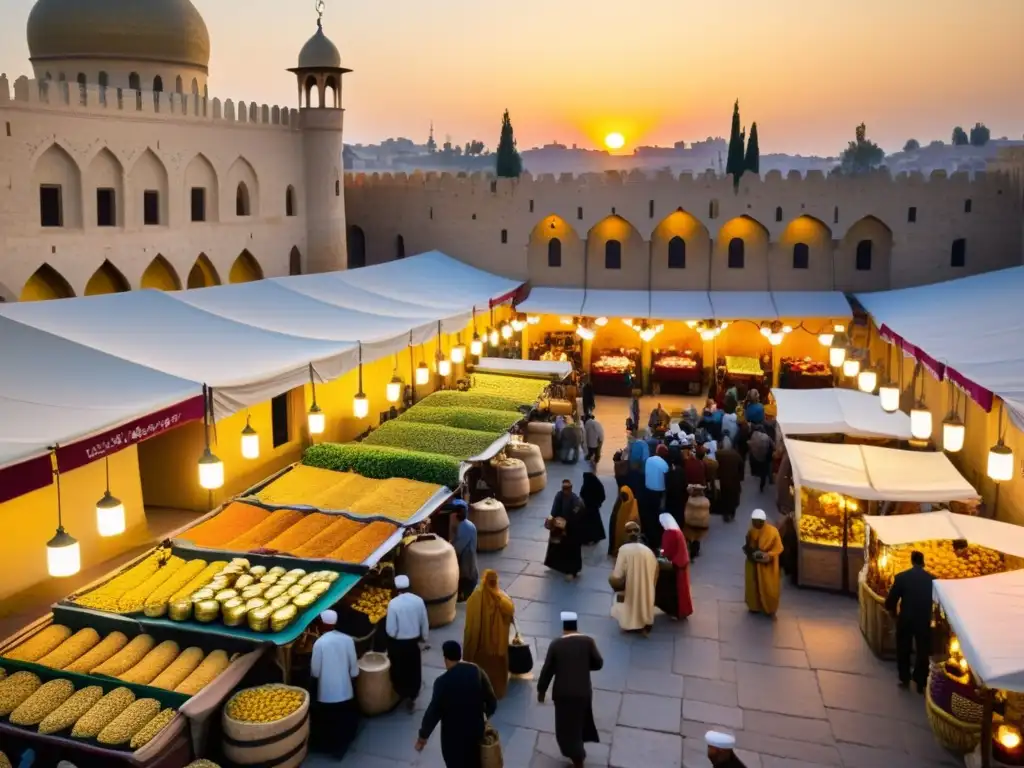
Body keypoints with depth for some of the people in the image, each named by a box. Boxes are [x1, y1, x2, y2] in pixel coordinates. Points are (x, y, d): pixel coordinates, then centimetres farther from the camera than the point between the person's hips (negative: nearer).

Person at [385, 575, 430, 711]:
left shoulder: (393, 603, -22)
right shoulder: (418, 600, -11)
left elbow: (390, 629, -19)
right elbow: (424, 623, 0)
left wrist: (395, 635, 4)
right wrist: (424, 637, 18)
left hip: (397, 643, -3)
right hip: (413, 641, 3)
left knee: (399, 669, 20)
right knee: (414, 670, 19)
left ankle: (402, 694, 35)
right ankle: (411, 696, 28)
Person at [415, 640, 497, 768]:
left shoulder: (443, 682, -22)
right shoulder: (477, 671, -10)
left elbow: (434, 711, -17)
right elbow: (492, 701, -3)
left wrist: (423, 736, -4)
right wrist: (485, 716, 17)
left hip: (453, 734, -4)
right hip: (476, 728, 4)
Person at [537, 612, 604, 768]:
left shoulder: (556, 644, -10)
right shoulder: (588, 641, -9)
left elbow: (547, 669, -6)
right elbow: (598, 664, -4)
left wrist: (541, 690, 5)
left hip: (563, 692, -2)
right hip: (583, 691, 3)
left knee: (567, 726, 12)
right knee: (579, 721, 25)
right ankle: (578, 755, 43)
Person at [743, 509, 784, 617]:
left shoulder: (772, 531, -20)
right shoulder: (751, 531, -6)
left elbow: (779, 548, -14)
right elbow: (747, 546, 9)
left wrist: (769, 555, -28)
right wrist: (748, 551, -11)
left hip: (768, 565, -4)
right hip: (753, 564, 4)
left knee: (768, 588, 9)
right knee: (753, 585, 15)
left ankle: (769, 609, 29)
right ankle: (755, 606, 35)